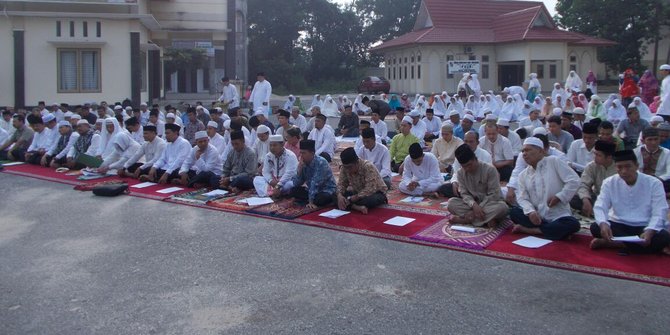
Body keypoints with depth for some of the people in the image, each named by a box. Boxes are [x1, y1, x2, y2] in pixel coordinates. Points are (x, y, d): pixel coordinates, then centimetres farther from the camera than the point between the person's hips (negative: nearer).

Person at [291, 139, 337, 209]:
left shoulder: (321, 162, -24)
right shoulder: (303, 163, -4)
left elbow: (315, 183, -30)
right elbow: (296, 184, -5)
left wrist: (311, 201, -33)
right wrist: (299, 169, -20)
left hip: (327, 191, -6)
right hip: (311, 190, 6)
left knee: (319, 199, -36)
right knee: (294, 191, -11)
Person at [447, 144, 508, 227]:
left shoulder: (490, 170, -16)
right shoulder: (460, 173, -4)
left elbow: (494, 194, -16)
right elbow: (464, 194, -8)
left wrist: (479, 208, -25)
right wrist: (473, 205, -30)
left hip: (489, 204, -2)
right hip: (472, 204, 3)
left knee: (502, 207, -37)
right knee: (451, 203, -22)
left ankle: (465, 219, -28)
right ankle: (487, 219, -27)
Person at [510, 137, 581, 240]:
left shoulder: (554, 162, -1)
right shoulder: (523, 175, 10)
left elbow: (574, 181, -6)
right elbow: (522, 198, 1)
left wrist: (558, 197, -14)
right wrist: (530, 211, -19)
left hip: (558, 216, -2)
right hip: (537, 217, 3)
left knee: (572, 224, -33)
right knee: (514, 212, -21)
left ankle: (530, 230, -24)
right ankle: (551, 230, -23)